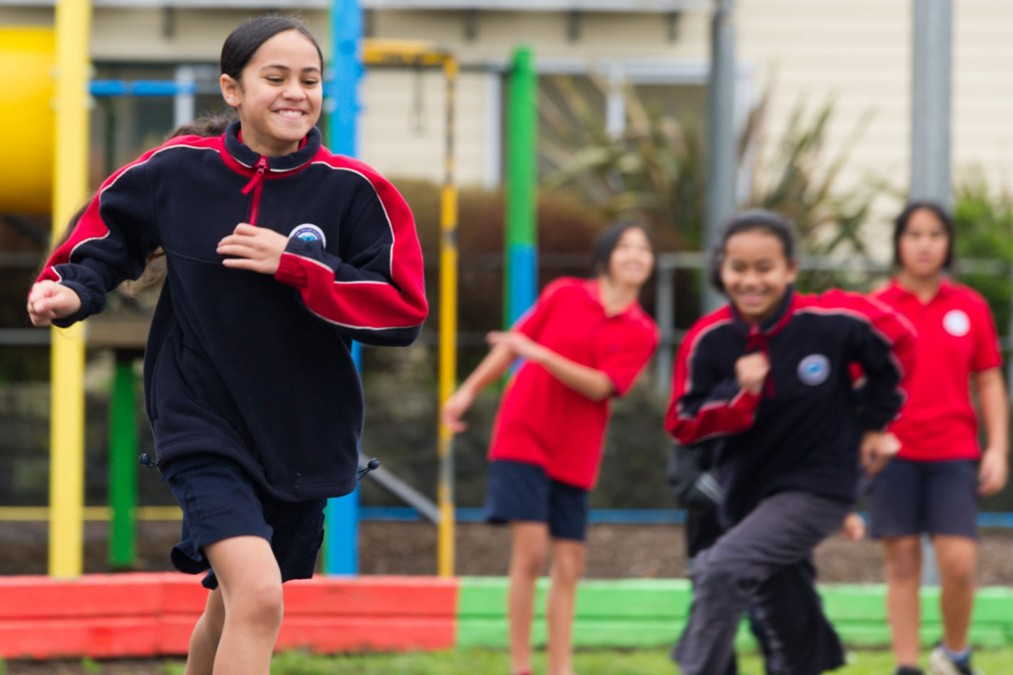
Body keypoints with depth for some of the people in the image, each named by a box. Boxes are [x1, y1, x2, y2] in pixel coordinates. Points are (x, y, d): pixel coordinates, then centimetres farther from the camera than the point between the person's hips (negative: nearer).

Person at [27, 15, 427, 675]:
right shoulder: (175, 171, -7)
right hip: (205, 428, -2)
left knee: (232, 611, 19)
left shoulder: (354, 192, -9)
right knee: (258, 596, -24)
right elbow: (107, 232, 12)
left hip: (304, 440, 3)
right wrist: (72, 290, -6)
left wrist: (297, 267, -20)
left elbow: (404, 312, -12)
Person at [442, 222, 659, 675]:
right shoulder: (564, 295, -1)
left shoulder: (642, 333, -1)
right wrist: (469, 390, 9)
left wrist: (539, 353, -23)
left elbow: (600, 386, -13)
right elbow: (513, 343, 9)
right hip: (522, 437, -3)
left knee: (568, 567, 4)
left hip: (574, 456, 3)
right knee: (531, 551, -13)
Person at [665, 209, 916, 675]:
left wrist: (875, 423, 6)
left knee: (721, 570, -24)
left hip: (818, 489, -4)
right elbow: (682, 424, -7)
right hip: (746, 492, 4)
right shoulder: (708, 340, -11)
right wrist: (737, 394, -25)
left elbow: (897, 342, 1)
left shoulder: (831, 321, -17)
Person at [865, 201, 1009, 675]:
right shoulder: (877, 309, 2)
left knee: (959, 562, -9)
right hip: (894, 453, 0)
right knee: (901, 563, 1)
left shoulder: (970, 307, 5)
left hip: (954, 453, 0)